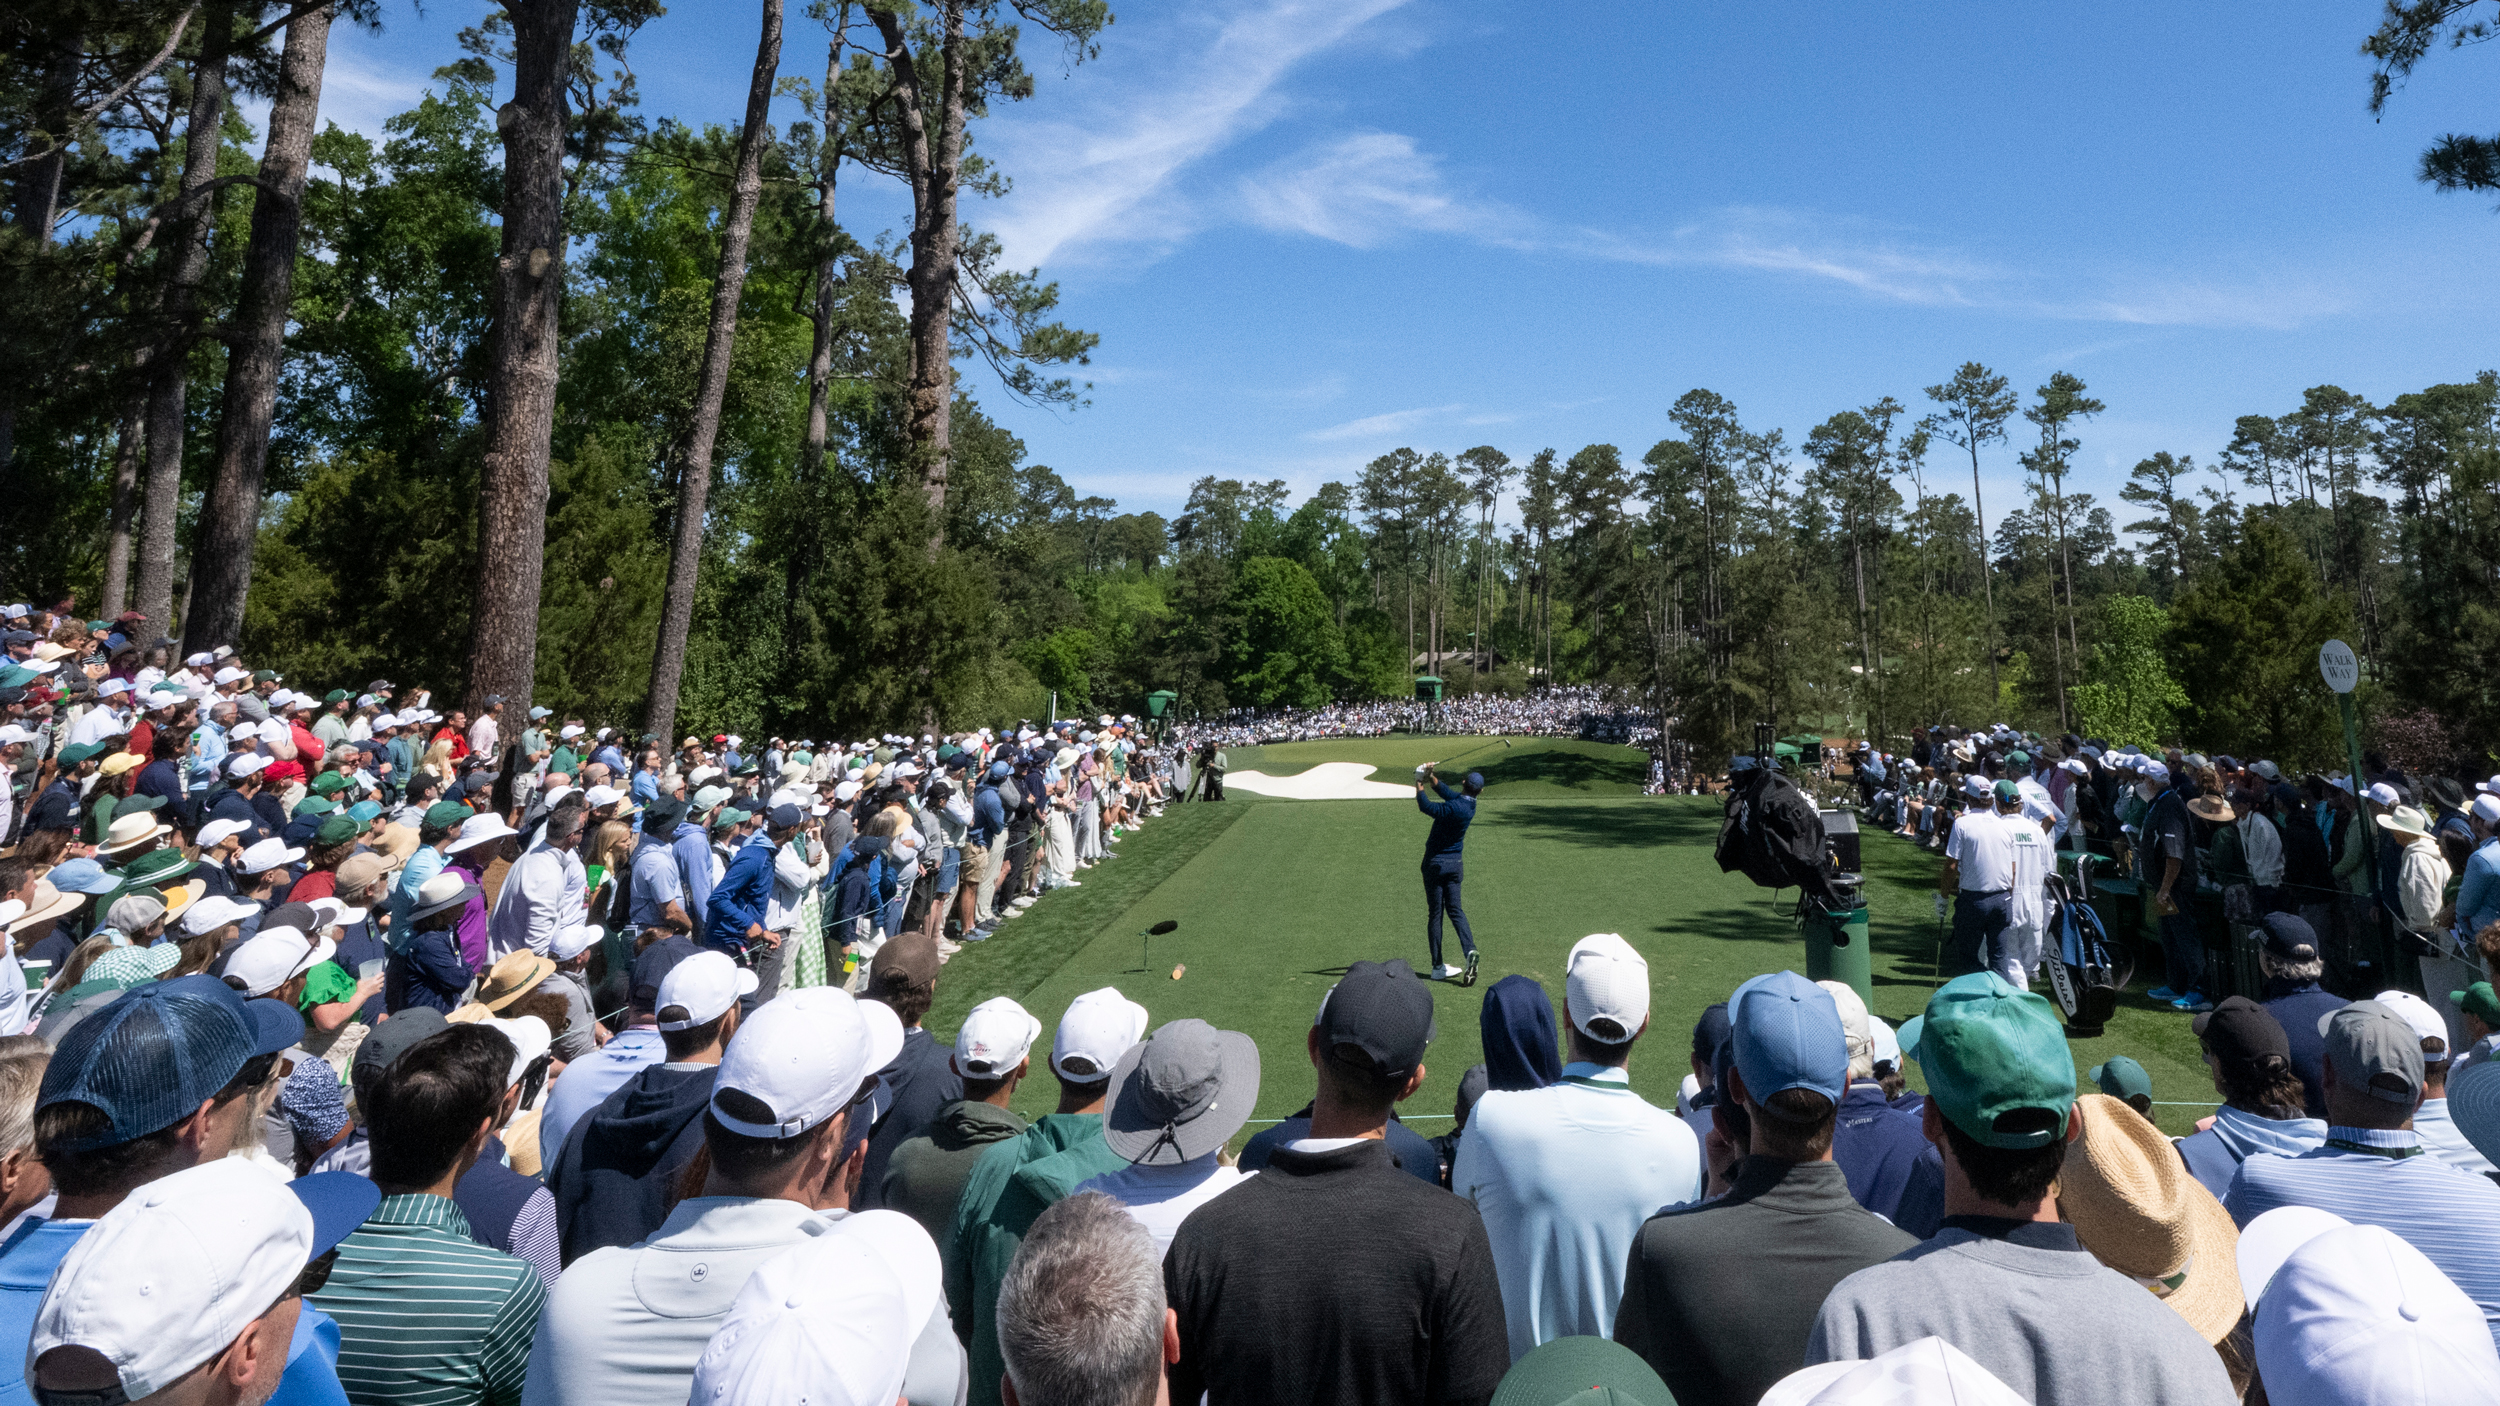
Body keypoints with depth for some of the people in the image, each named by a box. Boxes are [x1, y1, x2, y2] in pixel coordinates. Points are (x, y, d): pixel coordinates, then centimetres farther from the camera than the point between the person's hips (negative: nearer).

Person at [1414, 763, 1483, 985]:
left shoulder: (1454, 807, -24)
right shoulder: (1469, 804, 1)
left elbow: (1426, 806, -25)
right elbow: (1445, 791, 12)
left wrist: (1419, 783, -12)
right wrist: (1431, 777, -1)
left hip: (1436, 863, -7)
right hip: (1456, 863, 7)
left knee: (1434, 914, 2)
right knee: (1455, 910, 12)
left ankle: (1438, 966, 5)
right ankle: (1470, 950, -10)